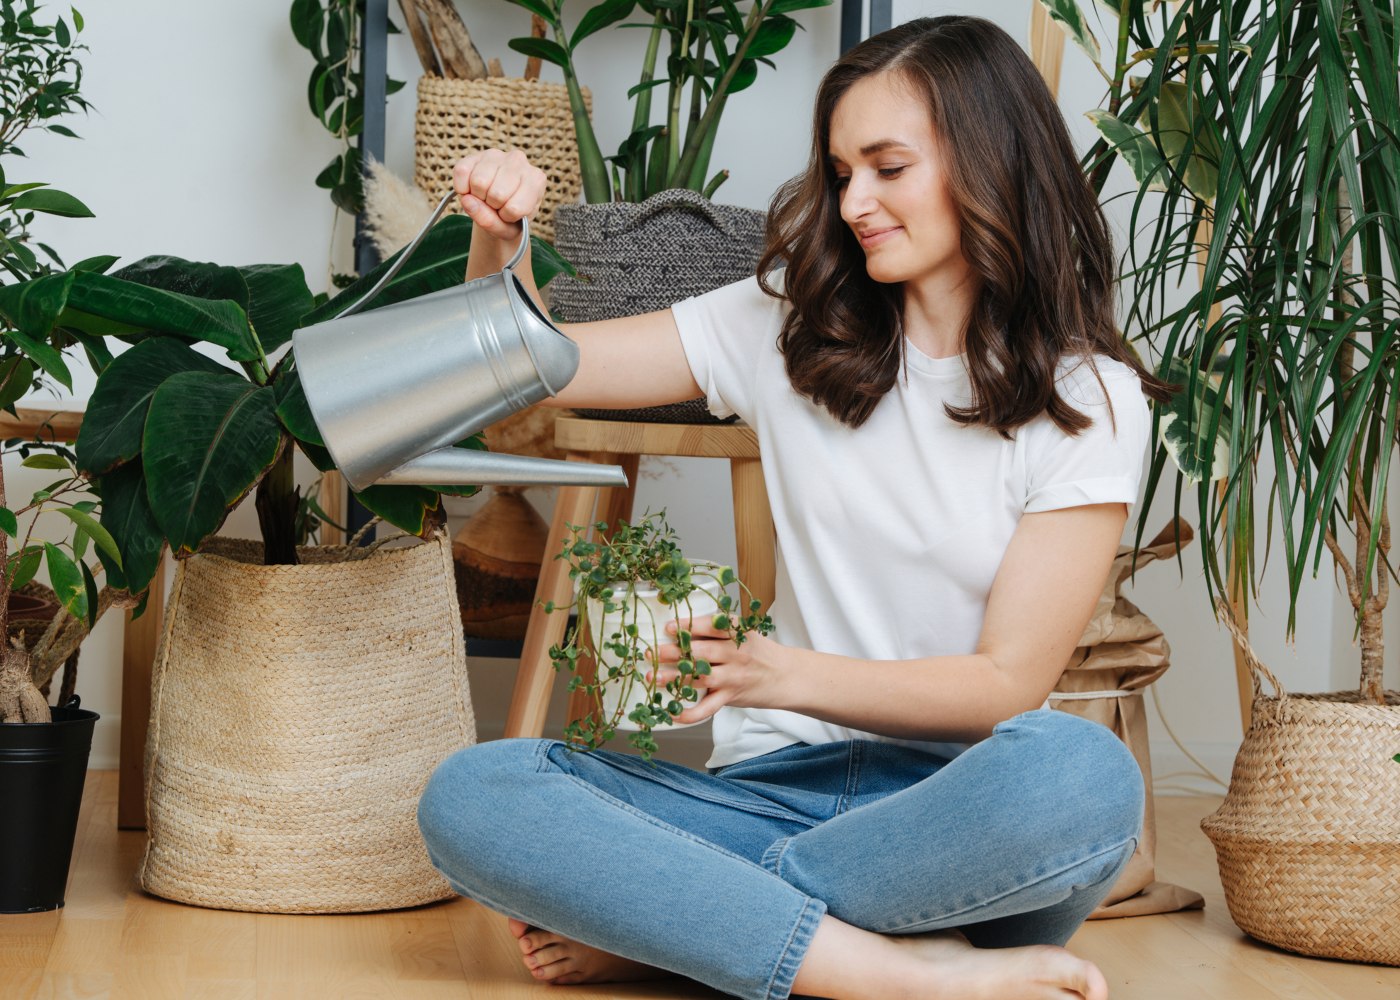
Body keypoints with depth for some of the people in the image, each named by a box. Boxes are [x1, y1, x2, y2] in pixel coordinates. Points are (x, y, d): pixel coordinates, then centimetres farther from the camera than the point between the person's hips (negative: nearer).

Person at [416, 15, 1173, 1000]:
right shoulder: (790, 325, 10)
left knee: (1083, 773, -38)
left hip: (955, 804, -2)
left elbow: (1010, 679, -6)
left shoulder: (1087, 398, 0)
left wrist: (785, 673, -20)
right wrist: (500, 241, -8)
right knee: (468, 797, -22)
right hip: (780, 786, 2)